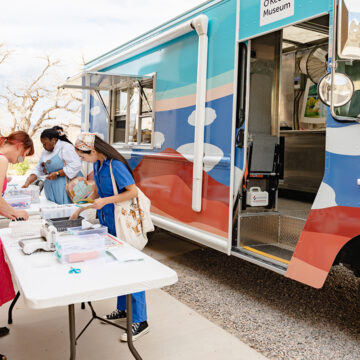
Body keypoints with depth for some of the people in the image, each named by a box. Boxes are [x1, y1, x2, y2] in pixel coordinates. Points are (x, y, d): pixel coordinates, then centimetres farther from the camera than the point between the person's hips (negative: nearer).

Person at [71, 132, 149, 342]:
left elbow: (133, 192, -20)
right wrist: (82, 208, 16)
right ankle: (123, 310, 32)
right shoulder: (98, 164, 8)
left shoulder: (115, 165, -20)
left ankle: (140, 321, 3)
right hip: (108, 221, 9)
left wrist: (105, 201, -24)